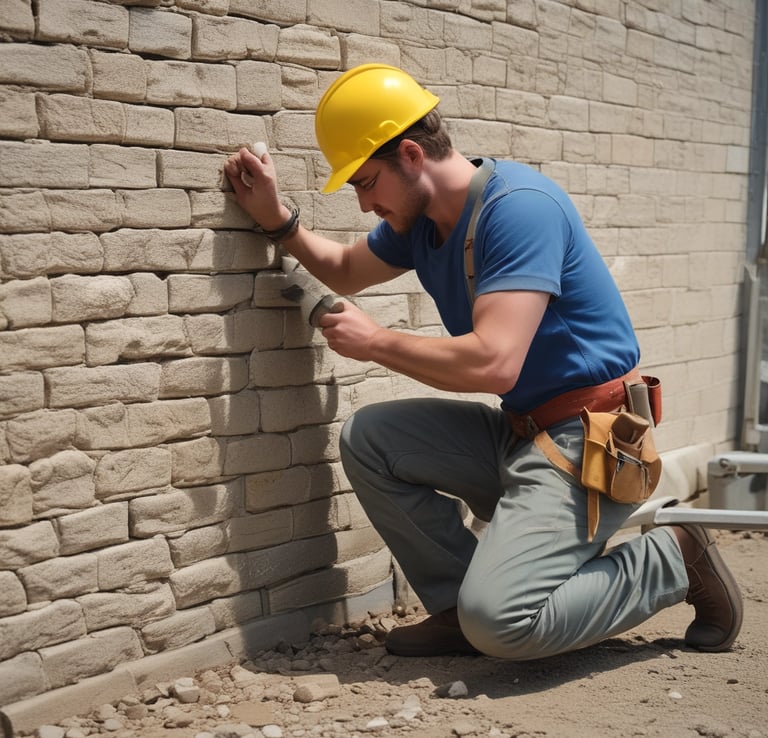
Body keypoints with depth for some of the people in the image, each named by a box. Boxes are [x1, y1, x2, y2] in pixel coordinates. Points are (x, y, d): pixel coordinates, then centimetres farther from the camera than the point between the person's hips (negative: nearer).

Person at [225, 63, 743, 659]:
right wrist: (278, 219, 11)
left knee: (499, 624, -23)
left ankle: (673, 560, 0)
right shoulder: (418, 220, 7)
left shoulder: (518, 207, -20)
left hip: (589, 441, -9)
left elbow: (493, 363, -30)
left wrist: (375, 342, -15)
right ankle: (461, 603, 2)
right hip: (516, 431, 9)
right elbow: (345, 270, 29)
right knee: (367, 439, -2)